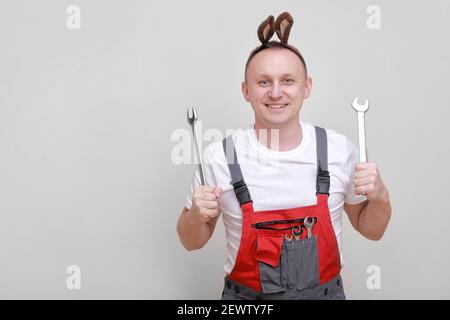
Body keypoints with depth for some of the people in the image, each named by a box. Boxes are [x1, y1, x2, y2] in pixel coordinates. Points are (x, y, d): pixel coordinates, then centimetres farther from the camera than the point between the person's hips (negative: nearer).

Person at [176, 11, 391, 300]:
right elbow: (193, 242, -1)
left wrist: (379, 197, -16)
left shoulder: (340, 149, -10)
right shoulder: (219, 156, -15)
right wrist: (197, 216, -21)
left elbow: (370, 230, 4)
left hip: (326, 292, 2)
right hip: (246, 295, -1)